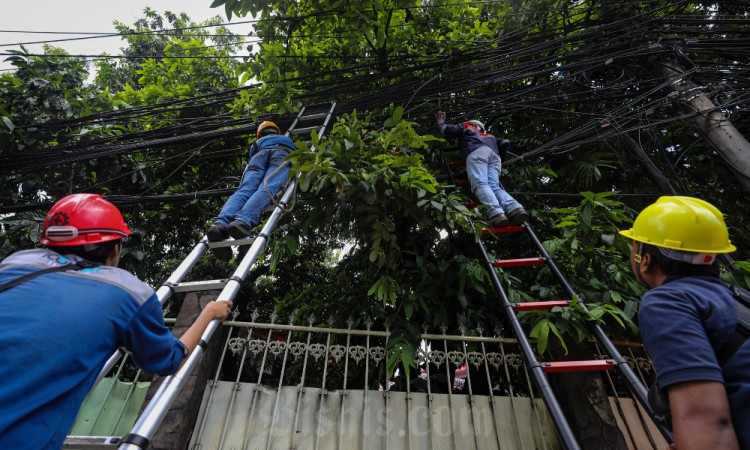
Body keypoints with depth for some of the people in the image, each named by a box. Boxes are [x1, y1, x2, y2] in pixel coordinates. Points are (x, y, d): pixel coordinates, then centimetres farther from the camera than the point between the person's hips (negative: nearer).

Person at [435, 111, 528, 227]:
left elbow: (447, 129, 29)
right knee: (494, 186, -13)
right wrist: (500, 159, 45)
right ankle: (514, 208, -43)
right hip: (495, 155, 5)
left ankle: (496, 213, -53)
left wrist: (440, 123, 50)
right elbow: (506, 142, 34)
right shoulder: (490, 136, 46)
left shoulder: (465, 127, 36)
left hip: (477, 152, -5)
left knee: (480, 184, -26)